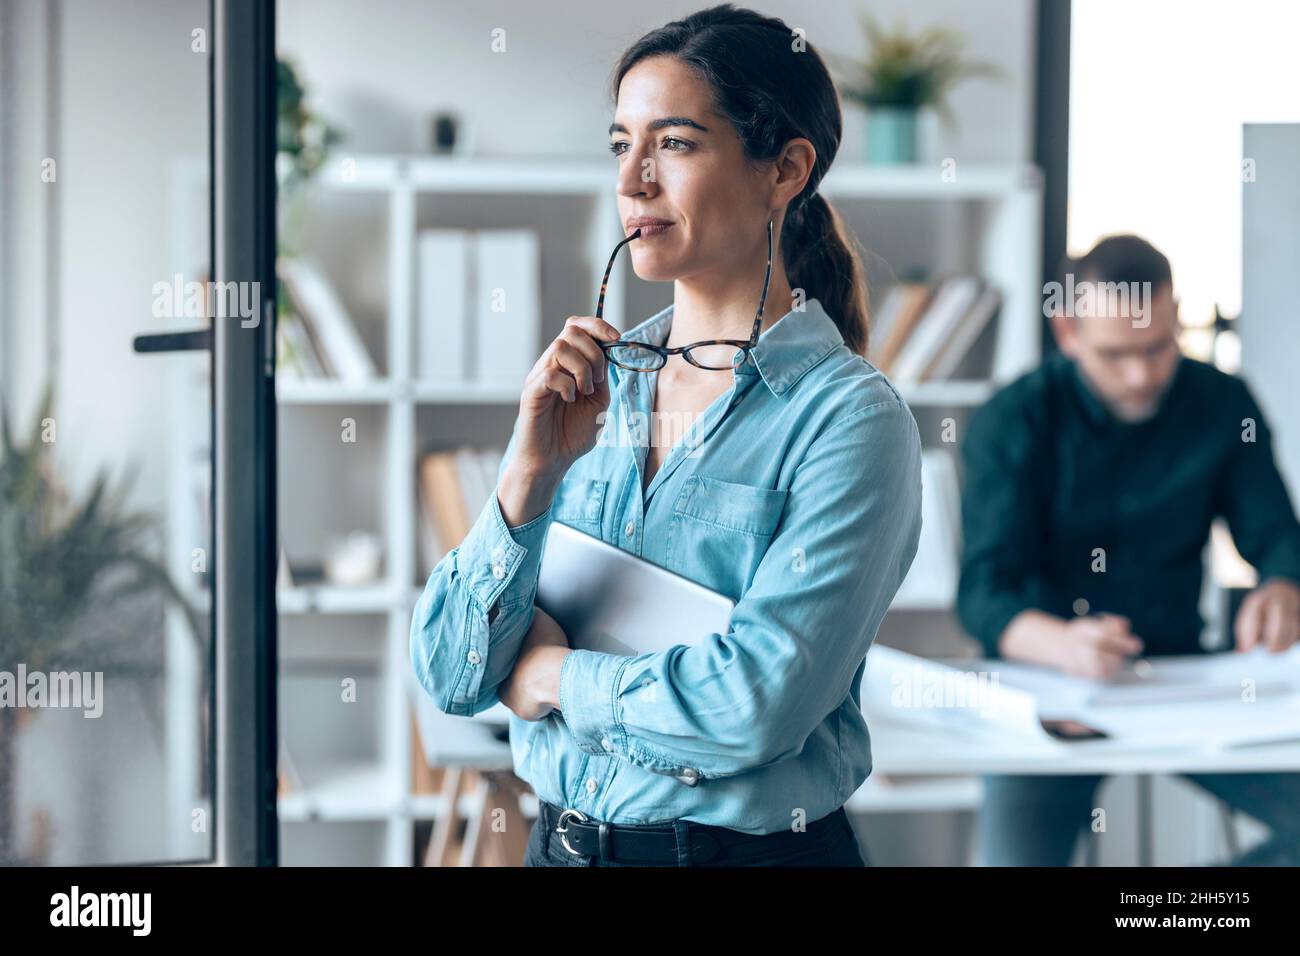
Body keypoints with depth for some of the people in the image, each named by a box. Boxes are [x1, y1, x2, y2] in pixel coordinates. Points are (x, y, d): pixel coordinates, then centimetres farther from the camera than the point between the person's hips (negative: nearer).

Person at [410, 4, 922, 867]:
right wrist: (532, 471, -16)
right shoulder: (592, 384, 0)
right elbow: (449, 676, -3)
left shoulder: (848, 417, -14)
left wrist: (553, 672, -10)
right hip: (560, 840, 5)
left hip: (753, 845, -4)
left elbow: (759, 702, -24)